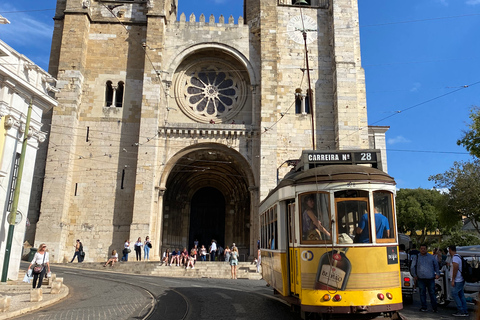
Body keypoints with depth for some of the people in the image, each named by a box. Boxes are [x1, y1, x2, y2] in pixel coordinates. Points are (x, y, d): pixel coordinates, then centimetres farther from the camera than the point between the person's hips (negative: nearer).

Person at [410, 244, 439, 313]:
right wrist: (414, 275, 4)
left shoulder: (431, 257, 11)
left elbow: (436, 265, 18)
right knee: (422, 293, 2)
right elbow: (412, 267, 12)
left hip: (430, 278, 0)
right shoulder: (417, 257, 9)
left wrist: (437, 273, 6)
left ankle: (434, 308, 10)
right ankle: (424, 307, 10)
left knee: (432, 293, 2)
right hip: (421, 279, 0)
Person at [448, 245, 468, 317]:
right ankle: (465, 312, 13)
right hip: (461, 280, 10)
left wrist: (453, 280, -20)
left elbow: (455, 269, -22)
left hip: (457, 281, -10)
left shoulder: (455, 258, -18)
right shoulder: (458, 257, 14)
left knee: (454, 294, -6)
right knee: (461, 295, 10)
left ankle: (461, 311, -6)